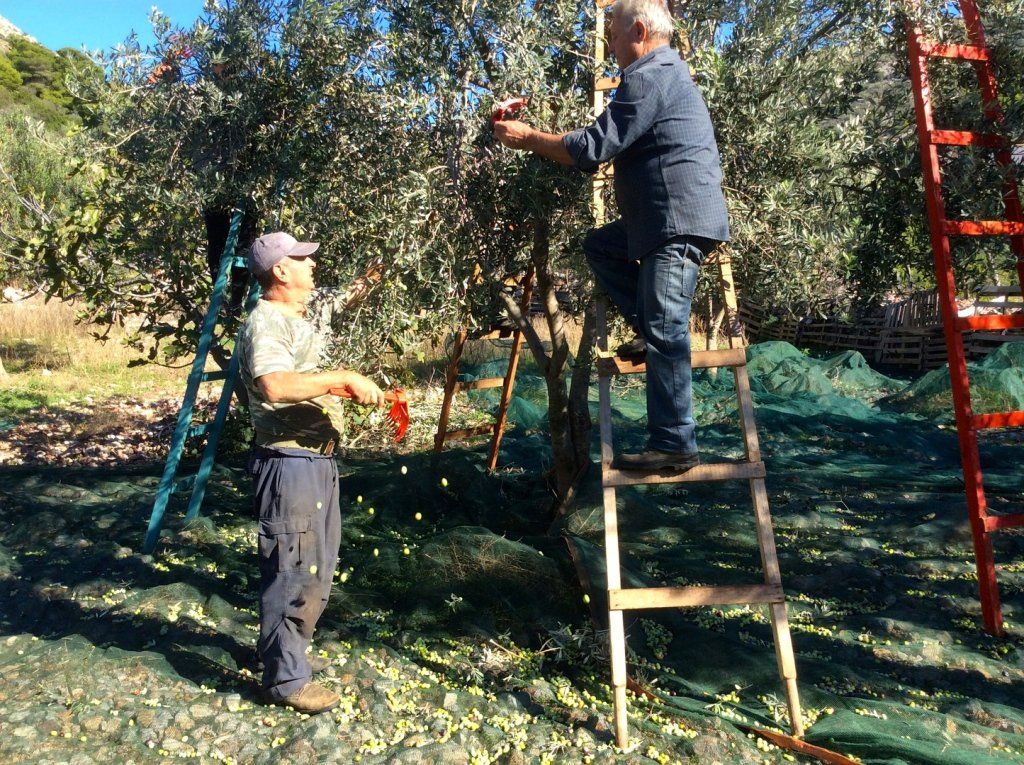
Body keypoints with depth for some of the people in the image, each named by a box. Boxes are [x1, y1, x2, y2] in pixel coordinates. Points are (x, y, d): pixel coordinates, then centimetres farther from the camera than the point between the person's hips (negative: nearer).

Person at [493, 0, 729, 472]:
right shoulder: (666, 71, 23)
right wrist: (543, 139, 19)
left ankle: (674, 446, -9)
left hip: (681, 220, -11)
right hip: (663, 217, 11)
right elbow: (615, 146, 25)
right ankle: (651, 330, 12)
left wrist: (529, 139, -3)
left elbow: (594, 148, -16)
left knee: (664, 330, -13)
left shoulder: (648, 78, -12)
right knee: (599, 246, 19)